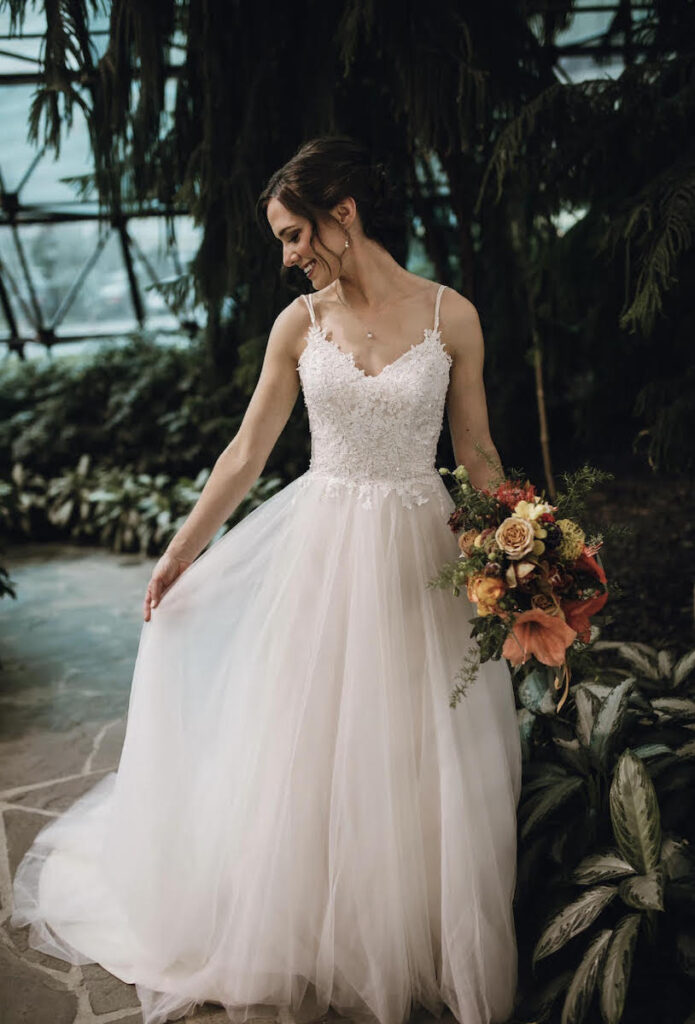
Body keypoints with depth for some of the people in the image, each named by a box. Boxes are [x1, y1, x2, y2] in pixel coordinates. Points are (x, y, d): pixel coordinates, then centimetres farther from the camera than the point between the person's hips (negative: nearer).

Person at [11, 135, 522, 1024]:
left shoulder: (451, 315, -4)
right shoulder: (298, 324, 0)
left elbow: (477, 455, 3)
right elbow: (246, 452, 6)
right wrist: (183, 549, 9)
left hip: (420, 553, -1)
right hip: (321, 547, 1)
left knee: (419, 760, 8)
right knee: (304, 751, 10)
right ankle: (303, 950, 33)